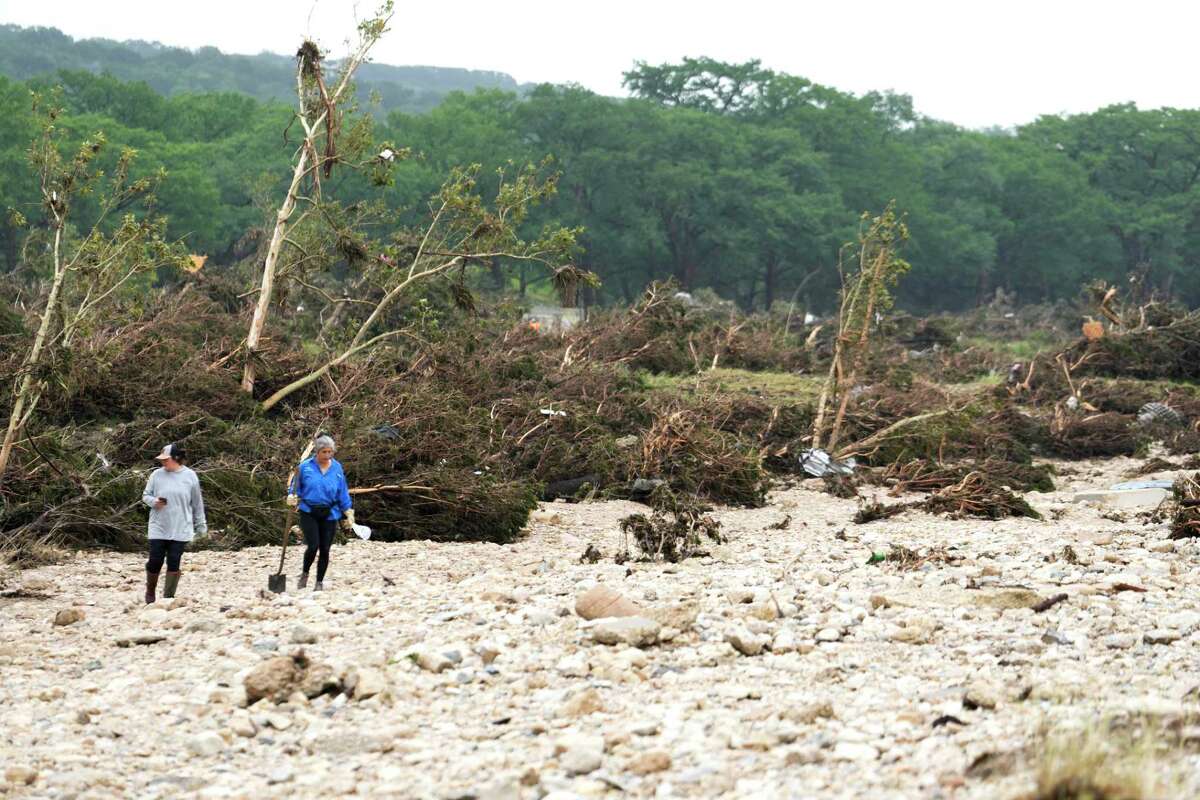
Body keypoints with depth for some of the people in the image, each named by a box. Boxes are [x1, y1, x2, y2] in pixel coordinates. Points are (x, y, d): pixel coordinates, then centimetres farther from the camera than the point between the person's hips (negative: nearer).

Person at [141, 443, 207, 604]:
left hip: (180, 529, 0)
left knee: (173, 563, 0)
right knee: (155, 561, -1)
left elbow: (197, 504, 7)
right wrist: (154, 502, -14)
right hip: (158, 529, 0)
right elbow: (145, 495, 9)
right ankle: (150, 593, 22)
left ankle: (168, 598, 9)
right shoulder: (157, 475, 0)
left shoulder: (190, 476, -1)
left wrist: (201, 525, 10)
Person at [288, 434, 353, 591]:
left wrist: (349, 514, 8)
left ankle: (319, 582, 18)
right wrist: (292, 496, -15)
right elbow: (295, 486, 6)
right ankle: (305, 574, 13)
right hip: (309, 513, -2)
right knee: (313, 546, -14)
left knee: (324, 550, 3)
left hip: (329, 514, 2)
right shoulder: (305, 467, -5)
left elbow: (343, 493, 9)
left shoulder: (337, 468, 2)